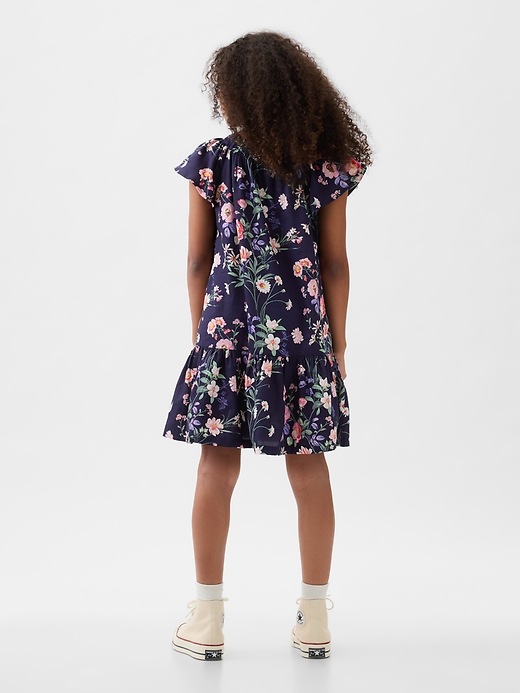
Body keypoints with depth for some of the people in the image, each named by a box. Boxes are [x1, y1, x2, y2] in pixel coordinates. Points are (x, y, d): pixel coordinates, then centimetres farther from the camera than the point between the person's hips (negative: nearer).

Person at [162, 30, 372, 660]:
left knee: (217, 468, 5)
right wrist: (337, 339, 9)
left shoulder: (212, 162, -4)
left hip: (226, 328, -1)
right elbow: (335, 264, 1)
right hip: (304, 331, 2)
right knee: (309, 469, 7)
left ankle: (208, 620, 12)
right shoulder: (325, 166, 0)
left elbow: (198, 261, 0)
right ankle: (314, 618, 16)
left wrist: (202, 332, 11)